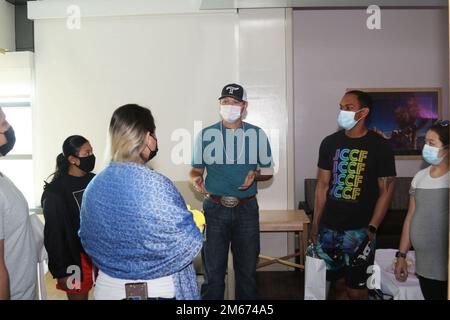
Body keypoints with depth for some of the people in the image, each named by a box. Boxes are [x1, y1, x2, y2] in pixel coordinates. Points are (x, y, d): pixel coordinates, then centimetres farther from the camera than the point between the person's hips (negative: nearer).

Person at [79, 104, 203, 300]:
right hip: (158, 290, -4)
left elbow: (88, 241, 5)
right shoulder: (155, 185, -23)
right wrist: (196, 223, 0)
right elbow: (189, 243, -19)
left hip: (107, 288, 5)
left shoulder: (93, 186, -6)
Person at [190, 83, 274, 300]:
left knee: (247, 268, 12)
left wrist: (255, 175, -13)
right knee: (213, 269, 7)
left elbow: (268, 170, 9)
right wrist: (196, 179, -16)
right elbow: (196, 168, 7)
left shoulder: (257, 134, 3)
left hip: (247, 209, 1)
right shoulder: (206, 134, 2)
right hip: (215, 208, -1)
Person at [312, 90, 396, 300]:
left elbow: (386, 190, -4)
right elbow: (322, 184, 9)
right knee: (337, 284, 13)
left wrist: (371, 229, -11)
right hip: (329, 228, 3)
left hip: (359, 231, -3)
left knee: (356, 291, 2)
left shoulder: (379, 146, -4)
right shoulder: (330, 143, 6)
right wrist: (315, 224, 7)